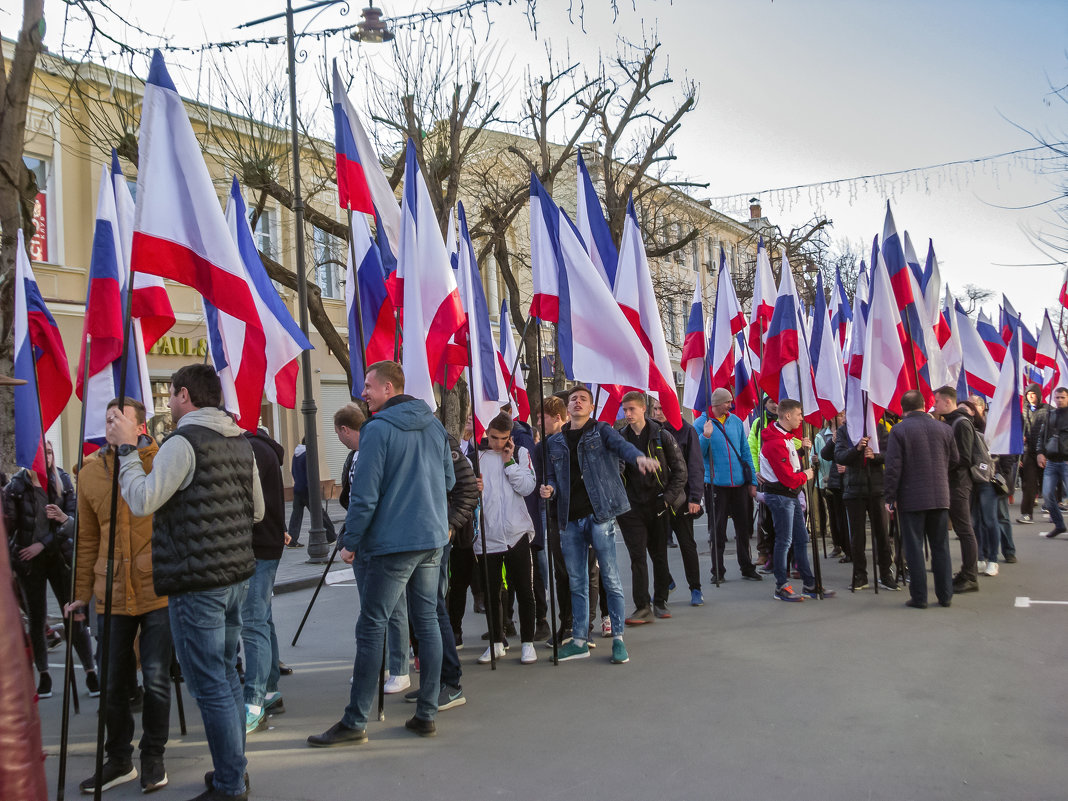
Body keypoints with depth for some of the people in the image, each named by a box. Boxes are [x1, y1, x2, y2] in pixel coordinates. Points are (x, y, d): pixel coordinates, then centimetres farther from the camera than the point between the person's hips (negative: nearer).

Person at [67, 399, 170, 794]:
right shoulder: (90, 471, 5)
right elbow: (87, 539, 11)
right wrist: (82, 593, 12)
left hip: (159, 591, -3)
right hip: (112, 595, 3)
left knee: (156, 680, 5)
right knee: (113, 684, 12)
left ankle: (153, 758, 25)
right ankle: (119, 760, 31)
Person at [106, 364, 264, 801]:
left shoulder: (184, 443, -14)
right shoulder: (241, 443, 12)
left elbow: (142, 501, -18)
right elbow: (257, 510, 17)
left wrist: (127, 449, -9)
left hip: (197, 582, -9)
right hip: (236, 574, 9)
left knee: (210, 686, -1)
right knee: (227, 675, 18)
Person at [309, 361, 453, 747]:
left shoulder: (378, 429, -12)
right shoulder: (434, 425, 9)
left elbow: (364, 494, -14)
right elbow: (449, 480, 19)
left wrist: (351, 542, -5)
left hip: (392, 544, -7)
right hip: (433, 540, 7)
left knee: (370, 628, -1)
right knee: (427, 621, 11)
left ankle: (354, 722, 5)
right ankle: (427, 714, 16)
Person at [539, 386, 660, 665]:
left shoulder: (601, 431, 3)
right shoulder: (554, 442, 15)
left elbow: (621, 445, -16)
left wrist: (639, 457, -38)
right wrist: (549, 488, -5)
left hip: (599, 515, -4)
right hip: (569, 519, 4)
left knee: (610, 579, -2)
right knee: (577, 583, 10)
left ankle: (618, 638, 7)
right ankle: (580, 640, 19)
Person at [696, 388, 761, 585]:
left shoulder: (736, 421, 8)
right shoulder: (701, 424, -2)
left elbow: (745, 451, 12)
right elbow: (698, 454, -8)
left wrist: (752, 480, 9)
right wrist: (706, 437, -25)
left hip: (739, 483, 3)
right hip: (715, 483, -3)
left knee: (743, 527, 8)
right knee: (718, 529, 4)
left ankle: (747, 568, 19)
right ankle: (717, 570, 13)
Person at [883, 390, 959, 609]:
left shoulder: (898, 430, -9)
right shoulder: (944, 429, 3)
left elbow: (893, 467, -12)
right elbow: (954, 461, 12)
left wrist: (889, 497, -7)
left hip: (911, 498, -4)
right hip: (940, 497, 4)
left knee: (914, 548, 2)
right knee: (941, 547, 12)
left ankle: (919, 597, 5)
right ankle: (945, 595, 17)